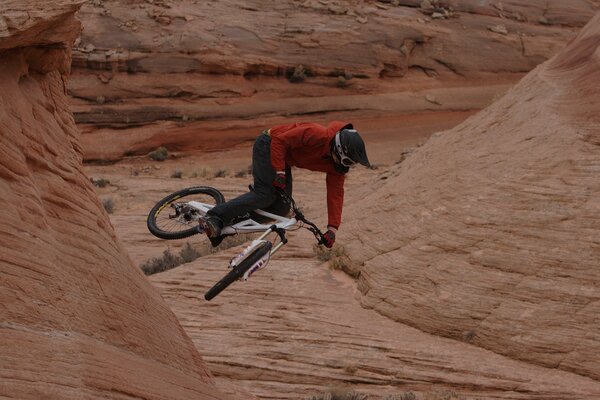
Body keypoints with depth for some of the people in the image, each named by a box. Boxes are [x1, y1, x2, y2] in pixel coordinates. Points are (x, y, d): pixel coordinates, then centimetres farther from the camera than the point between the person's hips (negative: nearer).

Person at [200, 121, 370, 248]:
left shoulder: (337, 165, -9)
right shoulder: (317, 135, -34)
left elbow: (336, 193, -9)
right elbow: (280, 140, -28)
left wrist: (332, 228, -16)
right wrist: (280, 171, -30)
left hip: (284, 158, 9)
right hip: (268, 145, -9)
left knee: (281, 208, -1)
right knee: (265, 195, -23)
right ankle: (214, 218, -27)